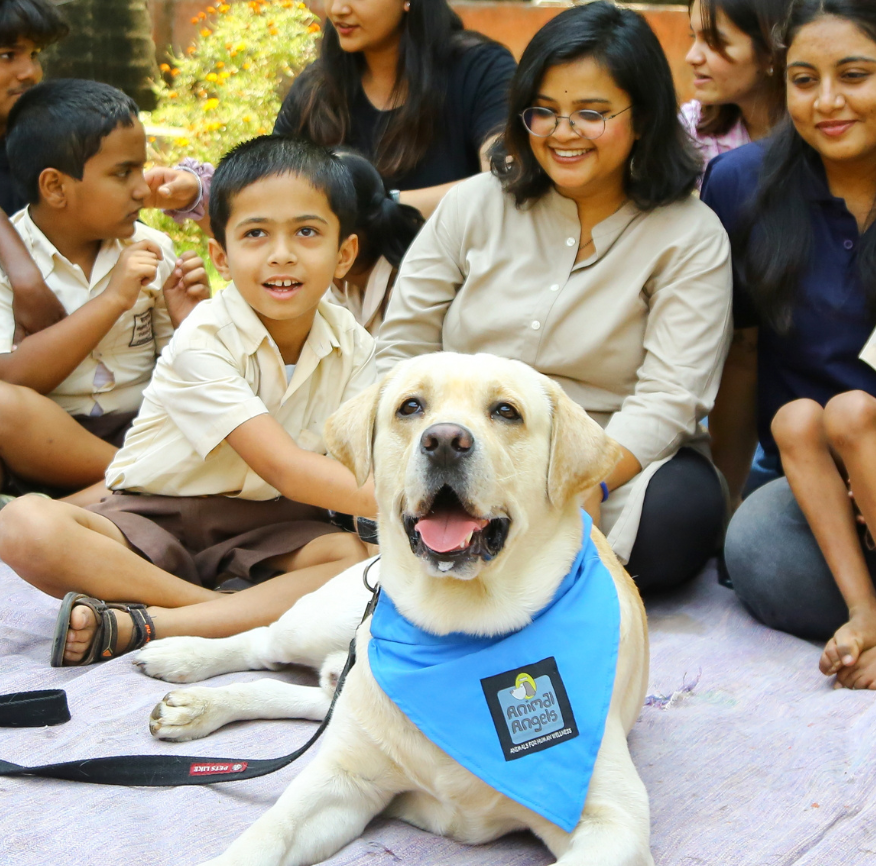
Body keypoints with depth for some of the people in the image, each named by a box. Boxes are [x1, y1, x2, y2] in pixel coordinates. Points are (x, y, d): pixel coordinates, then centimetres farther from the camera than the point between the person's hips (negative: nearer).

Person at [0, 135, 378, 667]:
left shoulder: (352, 345, -2)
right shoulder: (203, 342, -19)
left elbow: (356, 463, -11)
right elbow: (282, 465, -28)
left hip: (262, 524, 3)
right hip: (153, 518, -3)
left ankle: (142, 624, -31)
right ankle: (265, 611, -27)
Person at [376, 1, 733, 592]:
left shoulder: (690, 238, 0)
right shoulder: (475, 205, 8)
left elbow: (667, 400, -10)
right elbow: (403, 350, 5)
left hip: (615, 465, -1)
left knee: (682, 509, -34)